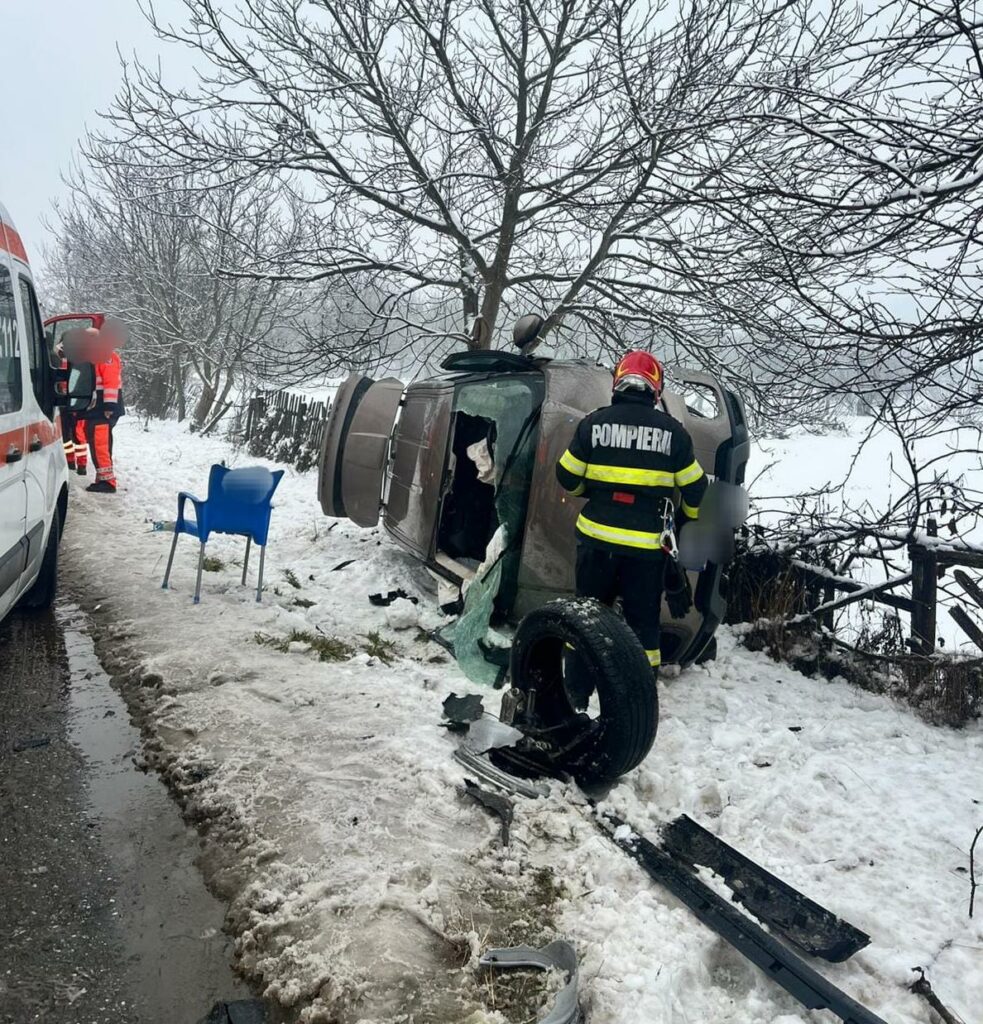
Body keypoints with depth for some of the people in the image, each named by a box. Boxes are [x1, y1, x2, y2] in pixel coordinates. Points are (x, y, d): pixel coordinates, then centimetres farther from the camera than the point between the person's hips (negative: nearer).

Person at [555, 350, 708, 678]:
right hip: (647, 541, 0)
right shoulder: (672, 431, -4)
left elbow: (567, 477, 2)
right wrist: (688, 515, 24)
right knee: (643, 613, 13)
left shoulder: (593, 423, -4)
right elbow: (694, 486, 4)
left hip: (597, 535, 1)